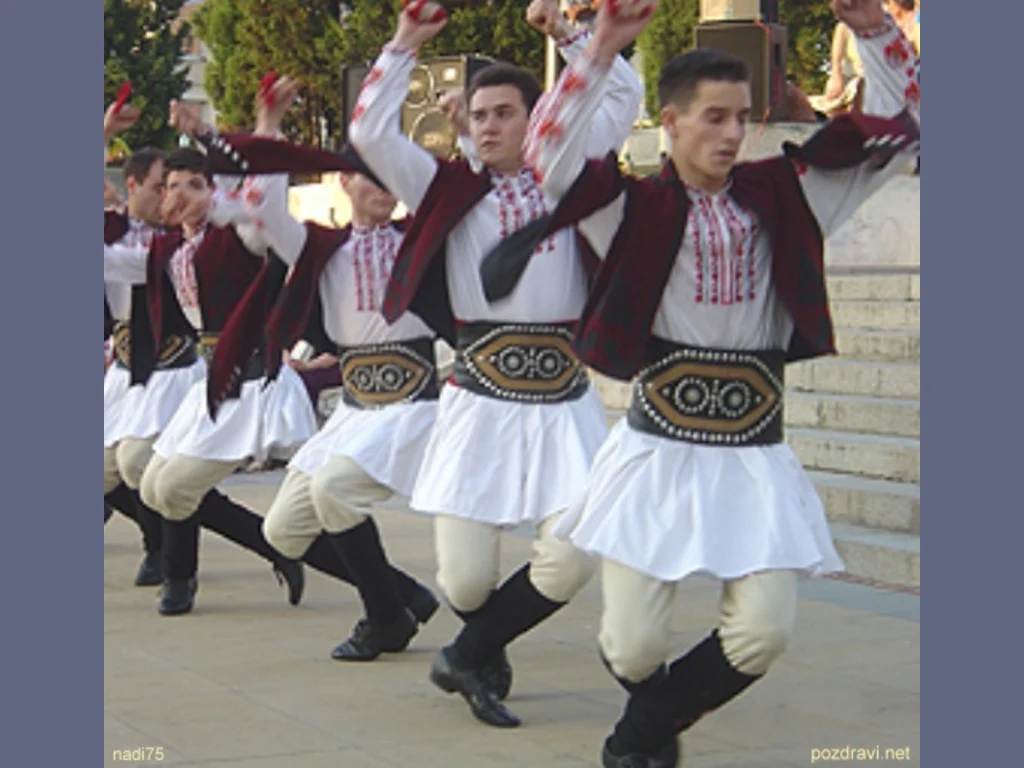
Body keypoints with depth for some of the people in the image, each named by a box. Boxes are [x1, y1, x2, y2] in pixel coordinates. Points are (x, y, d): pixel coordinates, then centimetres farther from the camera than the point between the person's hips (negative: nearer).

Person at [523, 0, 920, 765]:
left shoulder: (783, 195, 6)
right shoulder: (636, 207, -2)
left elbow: (902, 126, 8)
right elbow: (547, 158, -19)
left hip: (754, 455, 3)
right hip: (658, 450, -2)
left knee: (763, 632, -10)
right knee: (634, 648, -4)